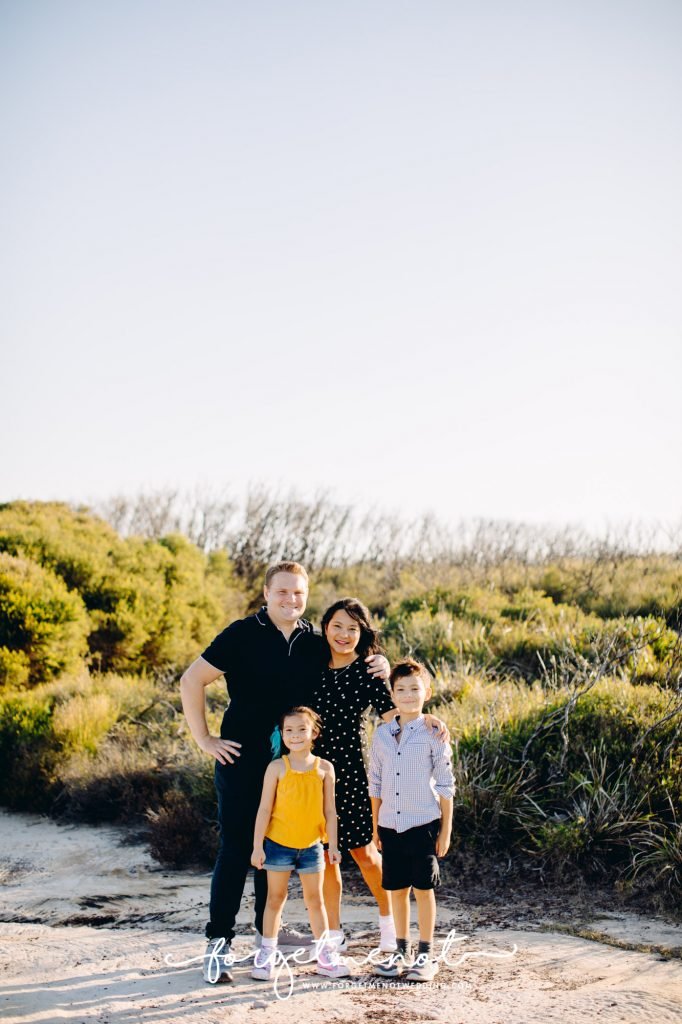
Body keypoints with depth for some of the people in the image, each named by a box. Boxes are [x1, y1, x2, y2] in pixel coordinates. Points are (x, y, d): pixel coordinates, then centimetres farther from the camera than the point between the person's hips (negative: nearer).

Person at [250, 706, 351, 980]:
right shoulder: (277, 767, -7)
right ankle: (266, 955, 18)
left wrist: (332, 844, 2)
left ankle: (326, 955, 21)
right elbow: (264, 809, -5)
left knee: (315, 899, 12)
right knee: (276, 898, 8)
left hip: (311, 845, 2)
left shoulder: (324, 768, -1)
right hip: (278, 843, -2)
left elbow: (329, 810, 4)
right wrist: (257, 845, -8)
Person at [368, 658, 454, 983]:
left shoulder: (433, 733, -5)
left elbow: (445, 785, -3)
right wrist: (375, 827, 11)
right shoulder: (382, 734, 6)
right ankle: (402, 952, 22)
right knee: (396, 889, 10)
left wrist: (446, 830, -4)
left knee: (424, 889, 3)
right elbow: (375, 784, 12)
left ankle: (425, 955, 13)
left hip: (423, 823, -4)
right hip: (390, 824, 4)